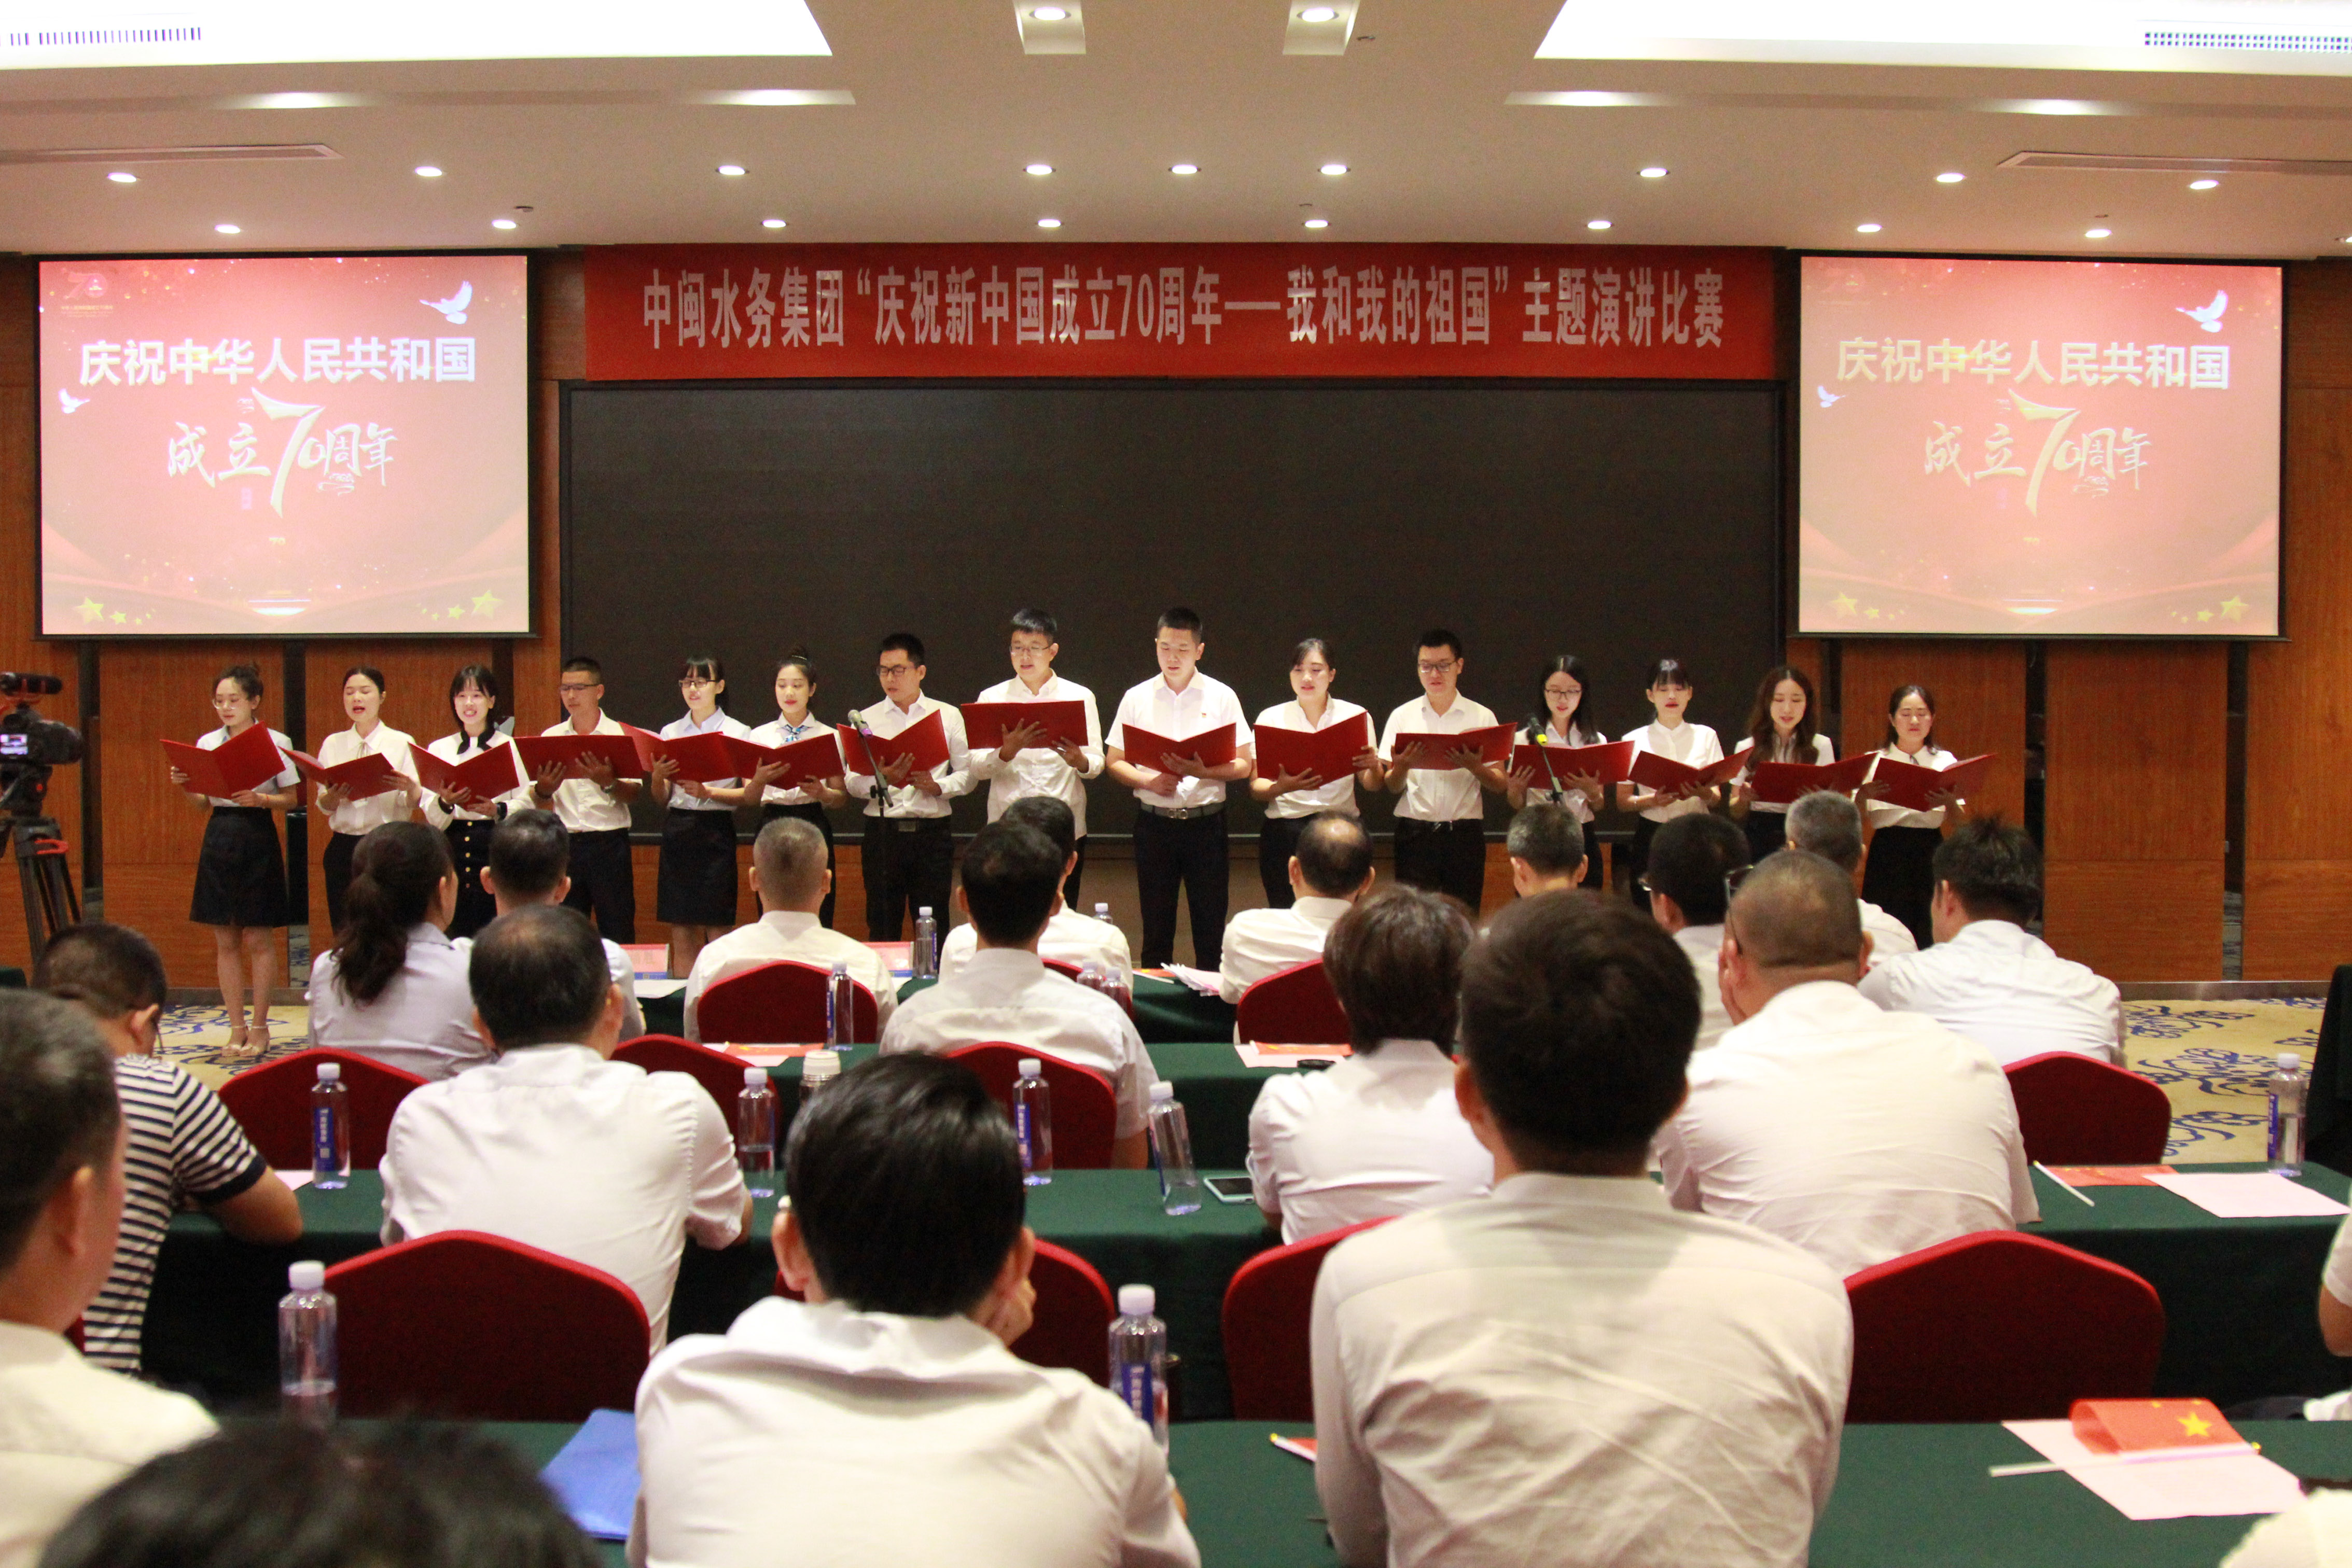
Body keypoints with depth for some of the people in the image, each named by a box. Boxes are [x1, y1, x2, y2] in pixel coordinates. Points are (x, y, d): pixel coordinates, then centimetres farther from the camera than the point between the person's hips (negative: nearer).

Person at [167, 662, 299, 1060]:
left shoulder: (276, 743, -3)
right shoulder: (207, 744, 9)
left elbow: (291, 800, -3)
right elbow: (203, 802, 13)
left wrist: (259, 799, -20)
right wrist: (186, 786, -7)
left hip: (258, 839, -4)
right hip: (218, 838, 4)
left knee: (258, 939, 0)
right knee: (225, 941, 6)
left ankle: (259, 1028, 9)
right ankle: (237, 1028, 14)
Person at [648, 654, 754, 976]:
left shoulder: (738, 732, 3)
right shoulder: (670, 732, 14)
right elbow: (662, 798, 13)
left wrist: (708, 793, -16)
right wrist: (656, 778, -8)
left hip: (716, 829, -3)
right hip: (677, 831, 3)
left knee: (718, 930, -5)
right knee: (681, 931, 3)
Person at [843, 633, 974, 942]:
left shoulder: (948, 716, 10)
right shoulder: (866, 719, 11)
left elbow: (967, 774, 7)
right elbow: (853, 783, 3)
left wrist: (937, 786, -11)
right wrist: (882, 779, -17)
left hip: (933, 832, 0)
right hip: (883, 831, 0)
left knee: (933, 927, 0)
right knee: (882, 928, 1)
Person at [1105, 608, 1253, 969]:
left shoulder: (1222, 697, 3)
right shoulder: (1137, 698, 6)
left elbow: (1245, 765, 1)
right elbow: (1113, 762, 7)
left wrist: (1203, 771, -17)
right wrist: (1149, 781, -12)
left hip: (1206, 820, -1)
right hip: (1154, 821, 1)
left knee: (1211, 927, 1)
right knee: (1156, 928, 7)